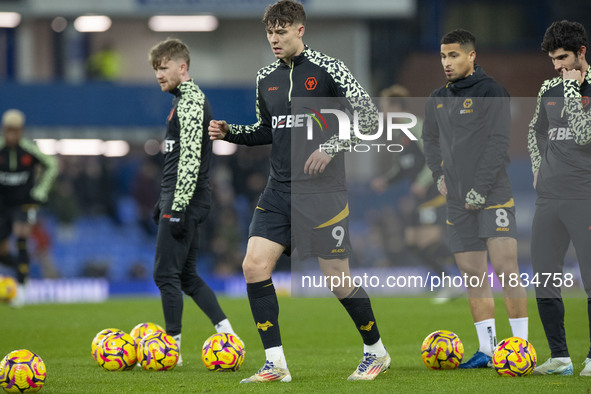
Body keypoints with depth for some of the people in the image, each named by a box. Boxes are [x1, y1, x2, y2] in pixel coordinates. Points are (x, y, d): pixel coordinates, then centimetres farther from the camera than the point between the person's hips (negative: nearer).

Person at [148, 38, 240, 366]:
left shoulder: (190, 101, -13)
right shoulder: (186, 99, 19)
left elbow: (190, 157, -21)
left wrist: (179, 205, -23)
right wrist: (164, 200, 26)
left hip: (184, 202, -10)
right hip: (179, 200, 10)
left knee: (166, 274, -7)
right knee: (186, 276, 12)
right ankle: (227, 334, 10)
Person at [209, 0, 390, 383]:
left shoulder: (327, 69, -7)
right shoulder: (266, 78, 10)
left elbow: (369, 115, -7)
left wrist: (331, 148, -17)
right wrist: (230, 132, 7)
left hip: (323, 191, -6)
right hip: (280, 190, 6)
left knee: (338, 277, -1)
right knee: (254, 265, -9)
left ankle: (376, 351, 21)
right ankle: (276, 364, -3)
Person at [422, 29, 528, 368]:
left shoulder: (491, 92, -6)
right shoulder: (438, 100, 13)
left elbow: (499, 143, -12)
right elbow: (430, 137, 29)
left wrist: (480, 189, -15)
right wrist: (439, 173, 13)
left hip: (493, 196, -6)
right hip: (458, 201, 6)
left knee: (505, 266, -13)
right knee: (473, 275, 5)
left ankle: (522, 344, -10)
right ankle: (487, 350, 8)